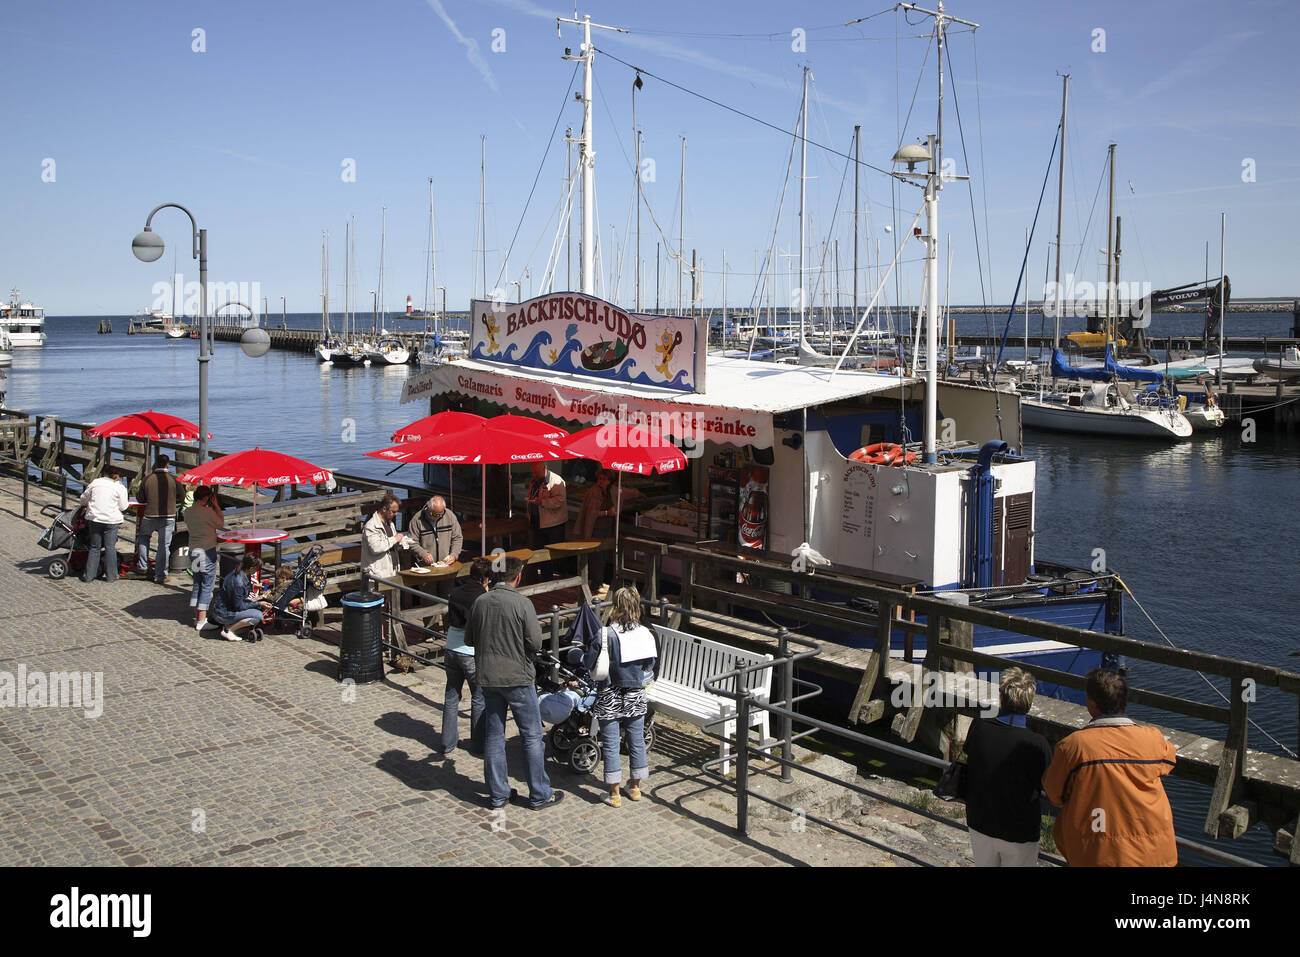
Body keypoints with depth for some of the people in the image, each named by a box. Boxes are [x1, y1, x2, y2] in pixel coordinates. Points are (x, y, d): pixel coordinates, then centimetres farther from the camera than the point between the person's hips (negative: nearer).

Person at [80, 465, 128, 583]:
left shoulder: (95, 483, 4)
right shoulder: (120, 487, -3)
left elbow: (84, 499, 10)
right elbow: (123, 507, -2)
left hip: (94, 518, 2)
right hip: (111, 520, -2)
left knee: (94, 547, 10)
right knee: (110, 547, 5)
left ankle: (89, 575, 11)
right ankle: (111, 575, 8)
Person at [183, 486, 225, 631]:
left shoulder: (188, 511, 2)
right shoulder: (208, 511, -17)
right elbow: (221, 524, -5)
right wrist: (216, 506, 0)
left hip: (193, 550, 7)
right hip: (207, 552, -7)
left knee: (197, 583, 16)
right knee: (207, 585, 0)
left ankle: (197, 617, 21)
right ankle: (201, 620, -1)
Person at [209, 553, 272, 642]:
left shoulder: (236, 572, 0)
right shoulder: (238, 582, -29)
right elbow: (239, 606, -21)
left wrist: (252, 586, 31)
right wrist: (258, 604, -14)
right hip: (223, 614, -10)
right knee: (257, 615, -21)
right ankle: (228, 630, -9)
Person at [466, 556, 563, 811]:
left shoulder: (480, 602, -1)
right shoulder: (522, 603, -15)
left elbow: (469, 639, 7)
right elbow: (535, 642, -15)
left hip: (488, 677, 5)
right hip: (518, 677, -5)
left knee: (493, 735, 13)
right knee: (532, 736, 6)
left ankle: (498, 794, 19)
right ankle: (540, 795, 12)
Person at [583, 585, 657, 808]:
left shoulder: (605, 635, -19)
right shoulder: (645, 634, -7)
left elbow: (588, 664, -12)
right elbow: (650, 665, 6)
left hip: (609, 697, -3)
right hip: (636, 697, 3)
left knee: (610, 743, 6)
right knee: (637, 740, 16)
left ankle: (614, 793, 13)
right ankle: (635, 787, 29)